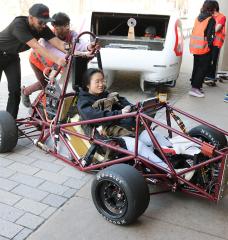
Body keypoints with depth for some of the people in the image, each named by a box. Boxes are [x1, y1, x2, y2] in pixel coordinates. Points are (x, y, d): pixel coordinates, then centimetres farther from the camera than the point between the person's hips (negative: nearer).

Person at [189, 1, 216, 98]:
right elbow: (209, 36, -15)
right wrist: (210, 46, -3)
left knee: (196, 67, 16)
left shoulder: (198, 18, 11)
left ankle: (195, 85, 23)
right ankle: (195, 88, -6)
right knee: (203, 69, -2)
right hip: (204, 48, -7)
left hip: (194, 47, 7)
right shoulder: (211, 19, -10)